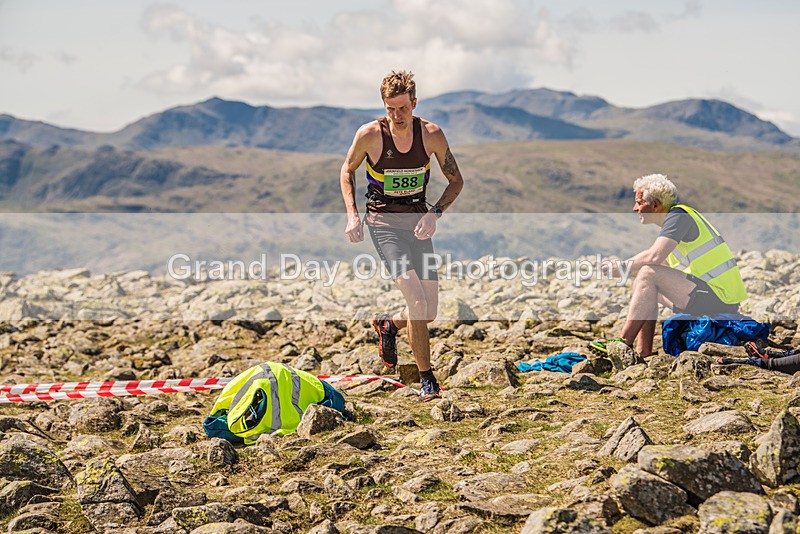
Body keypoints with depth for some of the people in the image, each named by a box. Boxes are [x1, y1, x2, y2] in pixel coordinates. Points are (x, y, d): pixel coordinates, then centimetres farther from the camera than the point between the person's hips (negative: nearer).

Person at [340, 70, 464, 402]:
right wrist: (352, 216, -4)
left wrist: (434, 213, -12)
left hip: (418, 221, 3)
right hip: (383, 221, -3)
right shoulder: (370, 135, -12)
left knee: (429, 312, 3)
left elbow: (456, 180, 4)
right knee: (416, 299, -19)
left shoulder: (431, 135, -7)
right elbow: (347, 171, 7)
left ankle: (389, 325, 35)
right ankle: (426, 378, -8)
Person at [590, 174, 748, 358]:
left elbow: (655, 256, -25)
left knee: (648, 275, -18)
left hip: (718, 300, -10)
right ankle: (643, 354, 5)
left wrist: (619, 268, -11)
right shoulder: (678, 217, 19)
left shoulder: (678, 216, -11)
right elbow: (660, 262, 18)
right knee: (644, 287, 16)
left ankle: (623, 343, -18)